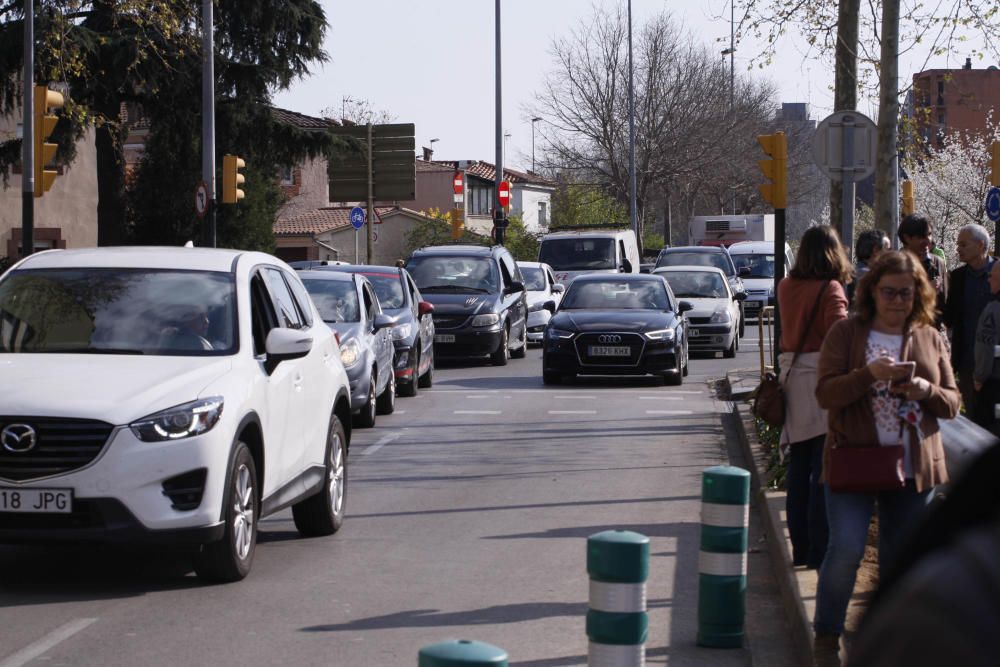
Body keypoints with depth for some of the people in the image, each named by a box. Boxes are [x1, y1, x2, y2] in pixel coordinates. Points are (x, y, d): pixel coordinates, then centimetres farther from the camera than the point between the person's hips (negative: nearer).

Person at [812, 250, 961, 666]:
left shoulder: (931, 339, 8)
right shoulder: (846, 333, -1)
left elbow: (952, 403, 8)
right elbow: (825, 394, -10)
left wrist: (926, 390, -13)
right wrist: (870, 374, -24)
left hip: (913, 468, 3)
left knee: (901, 558, 10)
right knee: (846, 549, -12)